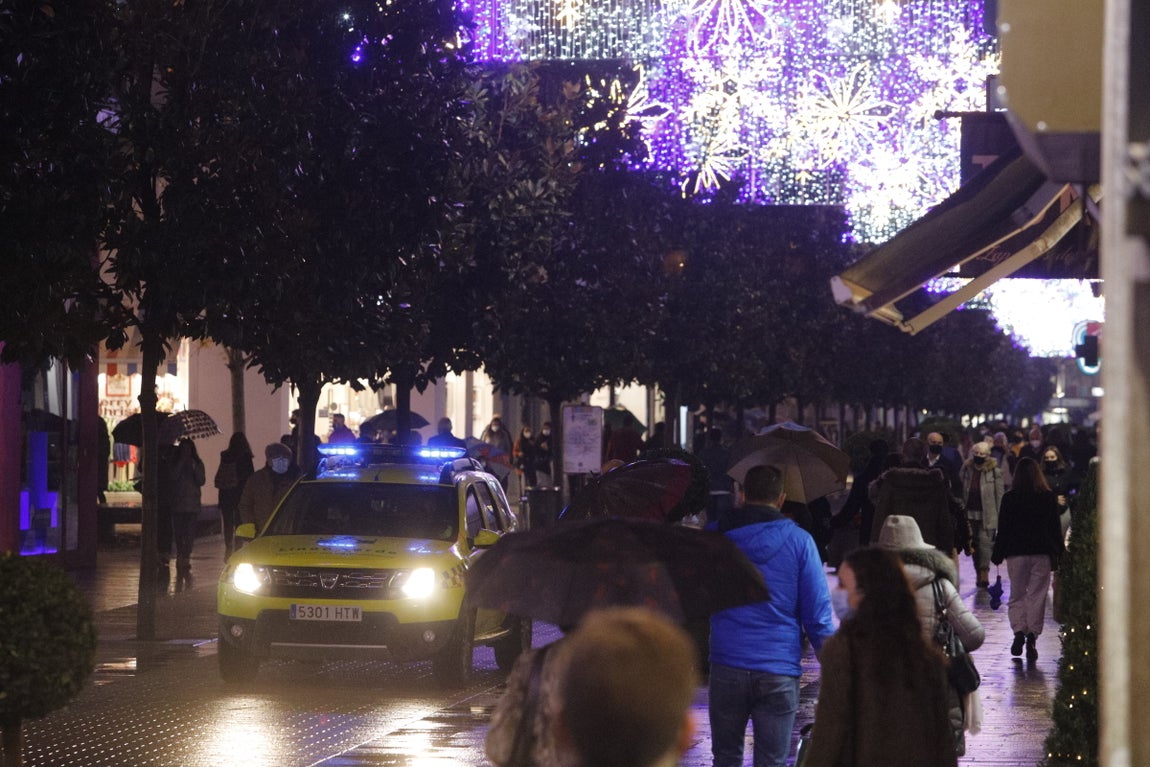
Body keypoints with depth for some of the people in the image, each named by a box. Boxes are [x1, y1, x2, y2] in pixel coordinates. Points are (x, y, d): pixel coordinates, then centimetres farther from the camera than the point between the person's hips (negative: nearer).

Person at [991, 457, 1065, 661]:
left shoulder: (1009, 498, -4)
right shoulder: (1049, 498, 0)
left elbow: (1003, 529, -1)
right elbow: (1055, 528, 4)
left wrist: (997, 554, 7)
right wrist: (1057, 554, 12)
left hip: (1016, 553, -1)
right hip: (1042, 553, 1)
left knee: (1017, 595, 10)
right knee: (1037, 596, 3)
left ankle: (1018, 632, -4)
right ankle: (1032, 637, -4)